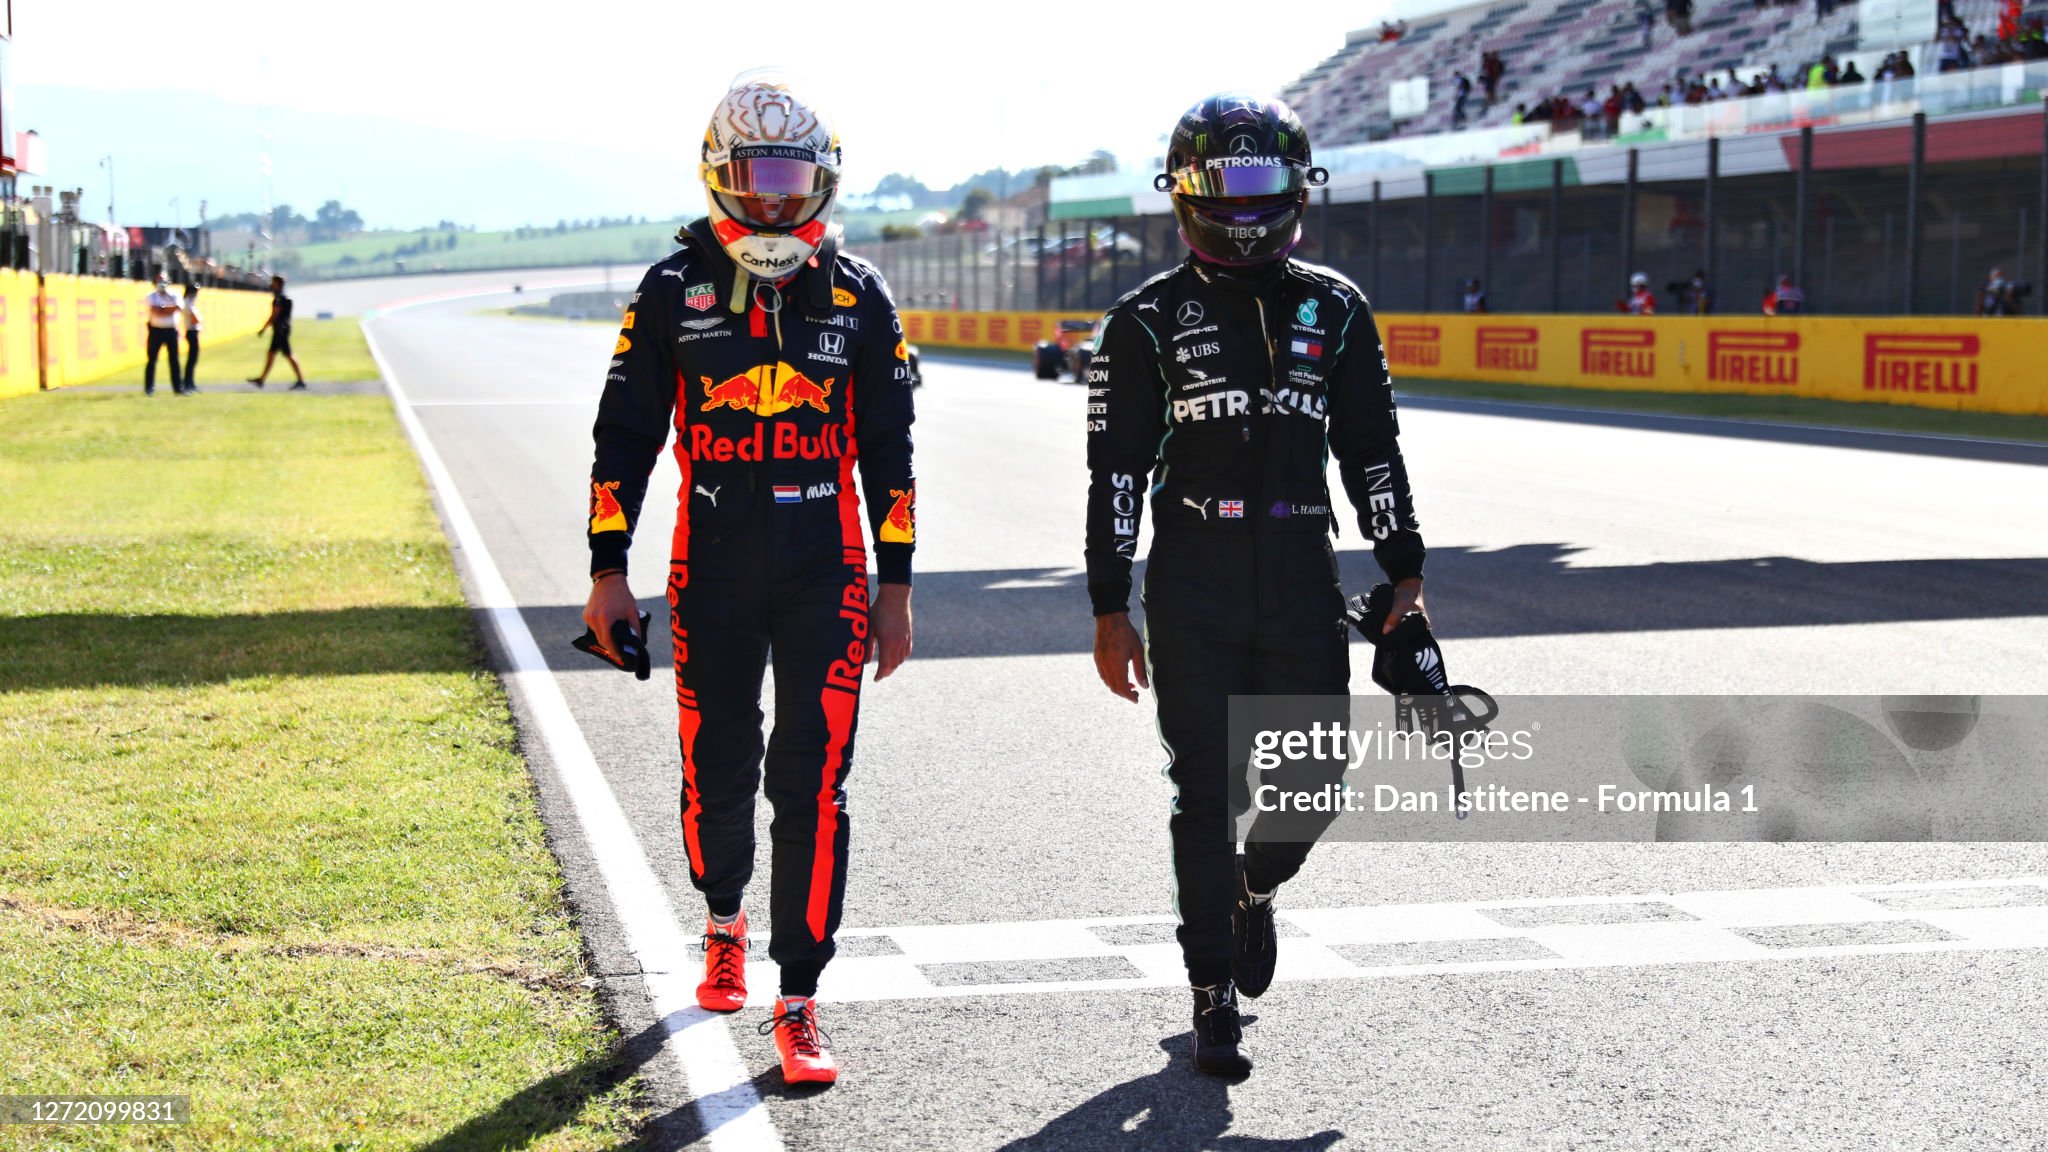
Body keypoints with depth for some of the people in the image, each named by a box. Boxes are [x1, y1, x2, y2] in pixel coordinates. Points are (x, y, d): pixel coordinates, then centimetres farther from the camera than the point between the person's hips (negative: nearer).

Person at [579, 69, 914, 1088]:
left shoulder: (857, 293, 4)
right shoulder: (674, 290, 2)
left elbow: (888, 449, 8)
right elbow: (625, 435, 5)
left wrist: (895, 584, 6)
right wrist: (608, 571, 1)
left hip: (827, 571, 0)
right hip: (712, 571, 0)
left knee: (812, 783, -5)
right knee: (717, 767, 10)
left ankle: (798, 1005, -1)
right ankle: (724, 920, 40)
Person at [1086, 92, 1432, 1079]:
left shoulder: (1334, 310, 10)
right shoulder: (1150, 321, 3)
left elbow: (1373, 451, 12)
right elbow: (1116, 471, 1)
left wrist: (1406, 577, 6)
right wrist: (1111, 612, -3)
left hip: (1302, 579, 2)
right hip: (1193, 583, -2)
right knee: (1209, 795, 0)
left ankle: (1253, 889, 35)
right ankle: (1214, 1000, 11)